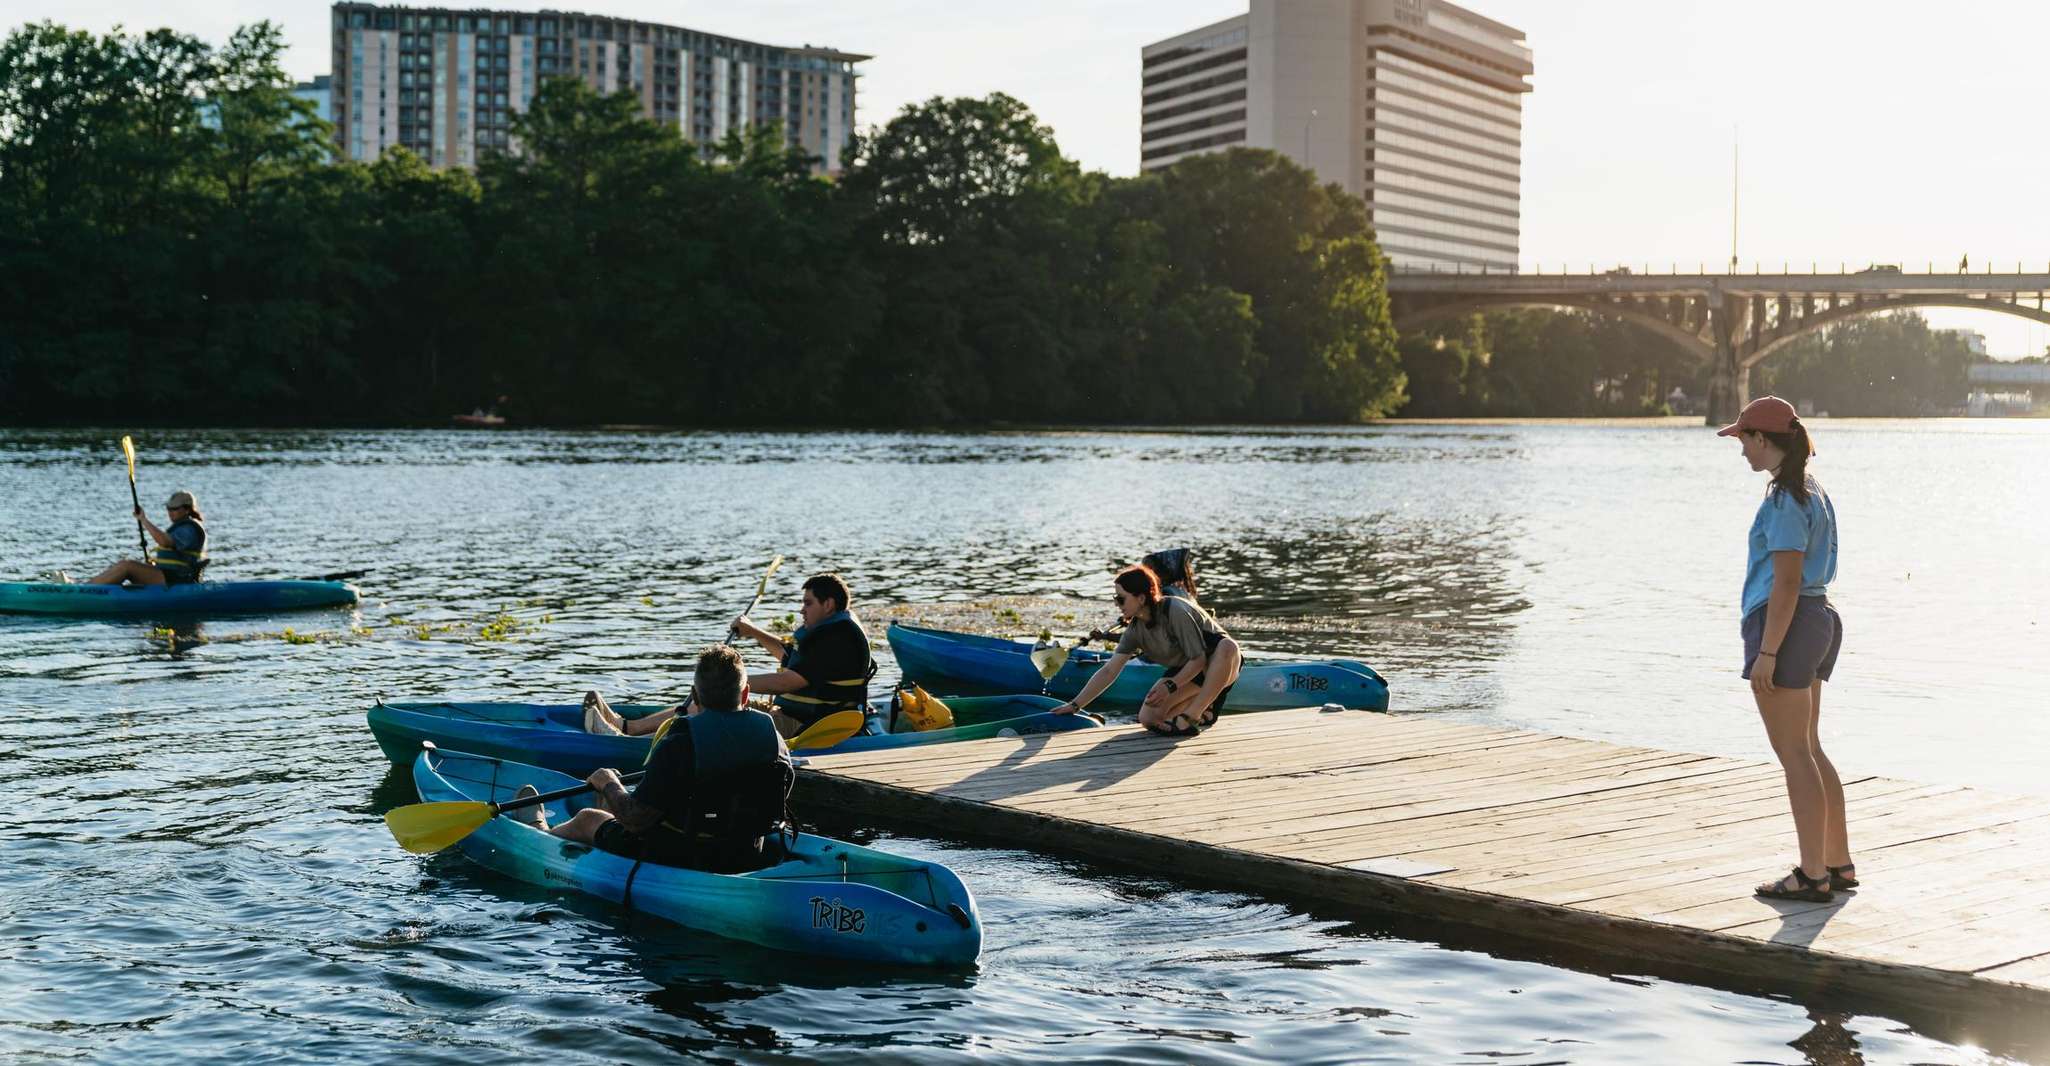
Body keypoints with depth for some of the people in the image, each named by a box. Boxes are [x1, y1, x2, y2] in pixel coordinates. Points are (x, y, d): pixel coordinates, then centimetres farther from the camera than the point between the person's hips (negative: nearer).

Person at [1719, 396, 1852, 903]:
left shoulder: (1785, 498, -16)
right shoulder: (1813, 492, 15)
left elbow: (1787, 582, -20)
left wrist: (1767, 652, -19)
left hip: (1784, 625, -10)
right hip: (1819, 619, 10)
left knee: (1795, 754, -4)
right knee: (1809, 750, 16)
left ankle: (1813, 875, 0)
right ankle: (1839, 864, 21)